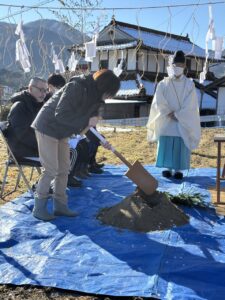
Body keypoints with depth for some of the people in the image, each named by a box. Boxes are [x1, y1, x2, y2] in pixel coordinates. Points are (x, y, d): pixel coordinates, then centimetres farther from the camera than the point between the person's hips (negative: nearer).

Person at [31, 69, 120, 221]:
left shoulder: (95, 95, 1)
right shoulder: (76, 88, -27)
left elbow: (92, 114, 11)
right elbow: (61, 114, -32)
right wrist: (86, 121, -30)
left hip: (62, 132, 9)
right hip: (47, 127, -9)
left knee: (64, 169, 9)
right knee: (51, 170, -7)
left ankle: (60, 206, 19)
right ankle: (39, 208, 6)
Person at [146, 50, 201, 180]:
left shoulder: (189, 84, -1)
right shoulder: (163, 84, 1)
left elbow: (190, 105, -8)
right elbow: (158, 102, -4)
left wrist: (177, 115, -14)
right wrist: (169, 114, -13)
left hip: (183, 122, -1)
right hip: (166, 121, 1)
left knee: (181, 146, 1)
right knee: (166, 145, 2)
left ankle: (179, 169, 9)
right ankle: (168, 168, 12)